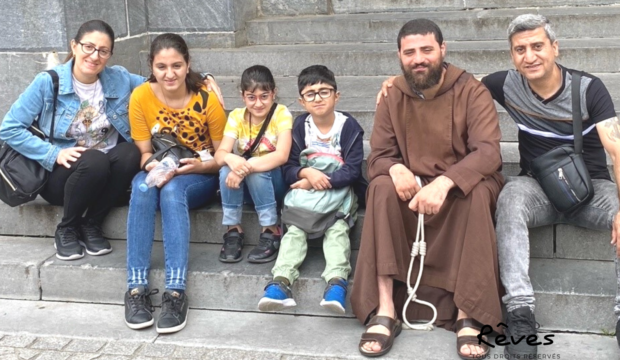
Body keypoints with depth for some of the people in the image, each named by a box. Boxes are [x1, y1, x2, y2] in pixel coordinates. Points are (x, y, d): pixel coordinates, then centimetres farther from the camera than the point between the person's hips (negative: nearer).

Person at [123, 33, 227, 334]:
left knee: (172, 190, -36)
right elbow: (145, 152, -2)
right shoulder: (141, 97, -8)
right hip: (160, 173, 2)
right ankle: (137, 288, -34)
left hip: (199, 178, -2)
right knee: (142, 185, -34)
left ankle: (176, 291, -38)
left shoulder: (207, 100, -12)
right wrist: (152, 166, -25)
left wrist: (201, 165, -26)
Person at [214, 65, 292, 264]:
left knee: (255, 172, -34)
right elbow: (220, 154, -18)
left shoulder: (281, 114, -15)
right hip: (248, 185, 3)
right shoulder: (236, 116, -6)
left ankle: (271, 231, -20)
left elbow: (282, 156, -28)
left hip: (275, 181, -3)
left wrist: (246, 167, -40)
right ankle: (233, 230, -16)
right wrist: (231, 159, -42)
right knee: (227, 170, -28)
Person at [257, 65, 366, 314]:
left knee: (338, 228, -28)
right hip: (304, 194, 2)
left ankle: (336, 281, -45)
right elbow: (288, 169, 3)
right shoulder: (300, 126, 6)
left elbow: (352, 170, -11)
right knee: (294, 228, -22)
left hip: (340, 191, -2)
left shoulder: (349, 126, -3)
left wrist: (318, 183, -20)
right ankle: (281, 281, -40)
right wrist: (306, 173, -20)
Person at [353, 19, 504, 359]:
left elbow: (488, 152, -22)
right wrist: (395, 169, -27)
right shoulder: (392, 96, 0)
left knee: (478, 192, -35)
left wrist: (444, 182, -41)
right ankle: (384, 311, -32)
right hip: (412, 187, 3)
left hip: (461, 186, -2)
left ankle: (468, 315, -33)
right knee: (382, 188, -29)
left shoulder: (471, 91, -10)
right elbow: (379, 155, 0)